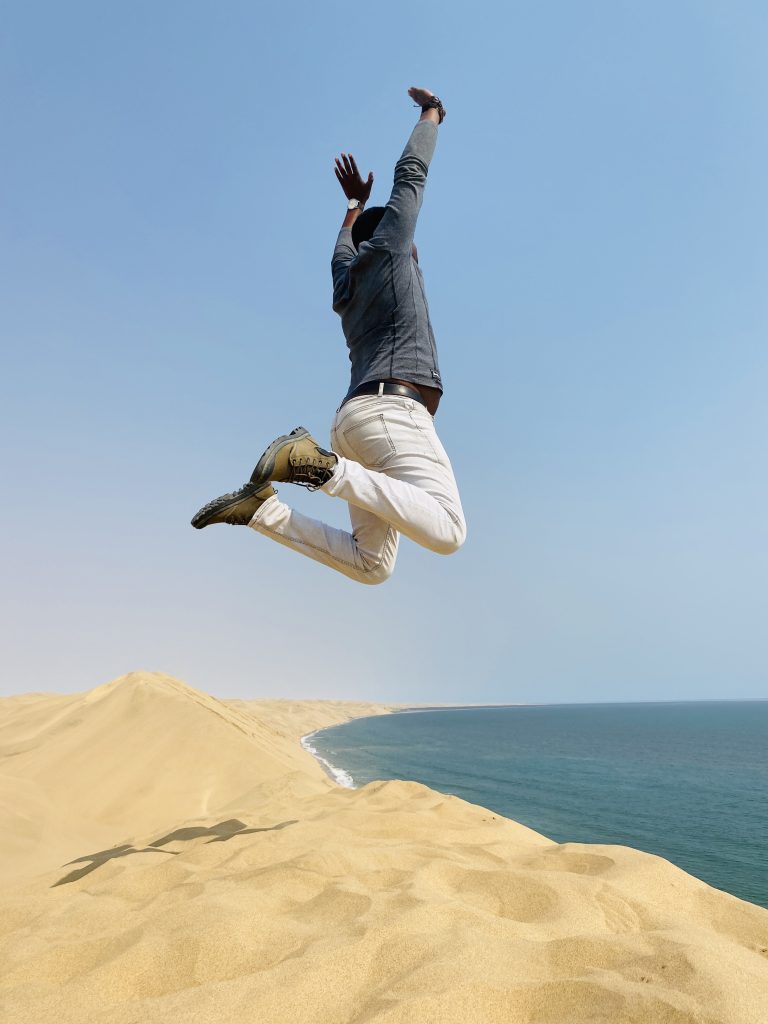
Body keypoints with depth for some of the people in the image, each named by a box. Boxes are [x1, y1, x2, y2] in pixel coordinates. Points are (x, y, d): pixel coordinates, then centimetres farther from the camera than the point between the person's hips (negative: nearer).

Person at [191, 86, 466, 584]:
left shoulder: (348, 283, 31)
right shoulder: (385, 248, 14)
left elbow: (342, 255, 54)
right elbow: (411, 175, 21)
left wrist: (357, 203, 67)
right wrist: (432, 113, 38)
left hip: (357, 415, 8)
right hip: (391, 409, -8)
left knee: (369, 565, 3)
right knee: (446, 530, -25)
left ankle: (262, 507, -9)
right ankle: (325, 466, -30)